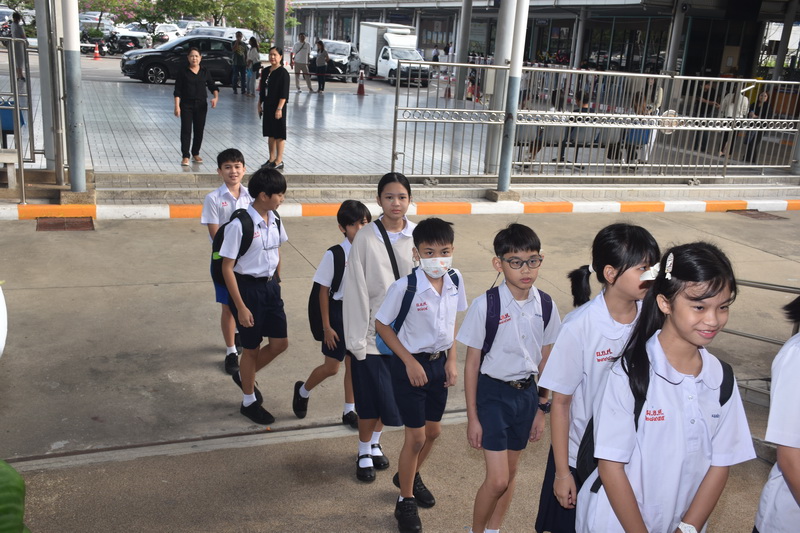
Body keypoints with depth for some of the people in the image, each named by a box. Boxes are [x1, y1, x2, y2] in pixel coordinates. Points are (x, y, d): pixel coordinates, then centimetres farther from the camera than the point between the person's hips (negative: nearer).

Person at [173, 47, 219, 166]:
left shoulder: (205, 72, 6)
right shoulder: (182, 72, -2)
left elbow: (213, 87, 10)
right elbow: (177, 91, -4)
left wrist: (216, 97, -11)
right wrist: (177, 106, -12)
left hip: (201, 105, 3)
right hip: (186, 105, -3)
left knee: (199, 130, 8)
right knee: (186, 130, -6)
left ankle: (196, 153, 23)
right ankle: (185, 156, -4)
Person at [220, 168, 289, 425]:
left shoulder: (274, 220, 0)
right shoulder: (240, 225, -21)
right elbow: (227, 268, -17)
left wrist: (276, 282, 16)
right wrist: (241, 307, -17)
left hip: (270, 287, 7)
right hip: (248, 288, -7)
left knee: (280, 343, 10)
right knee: (252, 347, 8)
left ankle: (244, 375, 38)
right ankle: (249, 402, 30)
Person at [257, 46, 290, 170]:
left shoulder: (283, 73, -12)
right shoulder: (265, 71, 10)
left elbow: (284, 94, -16)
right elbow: (262, 90, 17)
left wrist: (279, 108, -20)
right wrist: (260, 104, 14)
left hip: (277, 107, -7)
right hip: (267, 106, 7)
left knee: (279, 134, 0)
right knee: (270, 134, 14)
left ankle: (279, 161, 7)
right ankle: (271, 159, 23)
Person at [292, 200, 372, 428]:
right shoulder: (335, 255, -14)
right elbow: (324, 290, -8)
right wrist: (326, 325, -8)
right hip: (340, 312, -3)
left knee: (353, 364, 14)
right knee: (331, 367, 6)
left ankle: (349, 411, 29)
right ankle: (303, 391, 34)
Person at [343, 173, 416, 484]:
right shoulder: (366, 238, -12)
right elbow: (356, 290, -10)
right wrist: (356, 338, -11)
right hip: (373, 330, -3)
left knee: (391, 395, 17)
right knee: (371, 398, 7)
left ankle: (374, 444, 41)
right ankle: (364, 454, 29)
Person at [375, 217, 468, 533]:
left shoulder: (455, 280, -9)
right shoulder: (405, 287, -24)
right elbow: (381, 324, -13)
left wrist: (451, 360, 2)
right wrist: (410, 361, -15)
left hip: (439, 362, 6)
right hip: (411, 364, -5)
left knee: (433, 431, 19)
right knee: (416, 437, 3)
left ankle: (410, 476, 47)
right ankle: (405, 501, 25)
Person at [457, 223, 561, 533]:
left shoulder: (545, 306, -5)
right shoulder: (485, 305, -16)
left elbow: (545, 361, 5)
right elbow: (472, 364, -9)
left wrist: (542, 408, 8)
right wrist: (472, 417, -7)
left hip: (527, 393, 4)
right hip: (493, 393, -4)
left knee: (510, 472, 16)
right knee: (497, 479, -6)